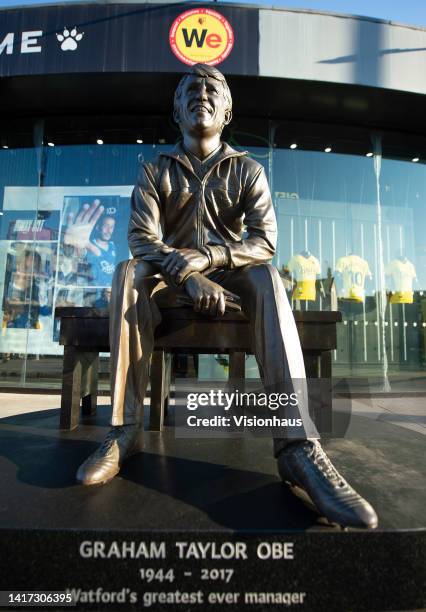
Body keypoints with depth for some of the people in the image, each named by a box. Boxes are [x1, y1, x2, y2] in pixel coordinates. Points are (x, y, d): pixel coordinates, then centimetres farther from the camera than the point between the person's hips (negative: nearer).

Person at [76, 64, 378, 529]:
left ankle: (297, 443, -42)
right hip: (170, 277, 1)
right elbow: (141, 238, -10)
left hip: (227, 276, 0)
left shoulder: (248, 170, 4)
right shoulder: (155, 169, 5)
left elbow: (265, 240, -9)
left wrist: (205, 257, -27)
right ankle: (124, 430, -32)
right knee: (129, 271, -30)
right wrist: (188, 276, -29)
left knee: (266, 277, -32)